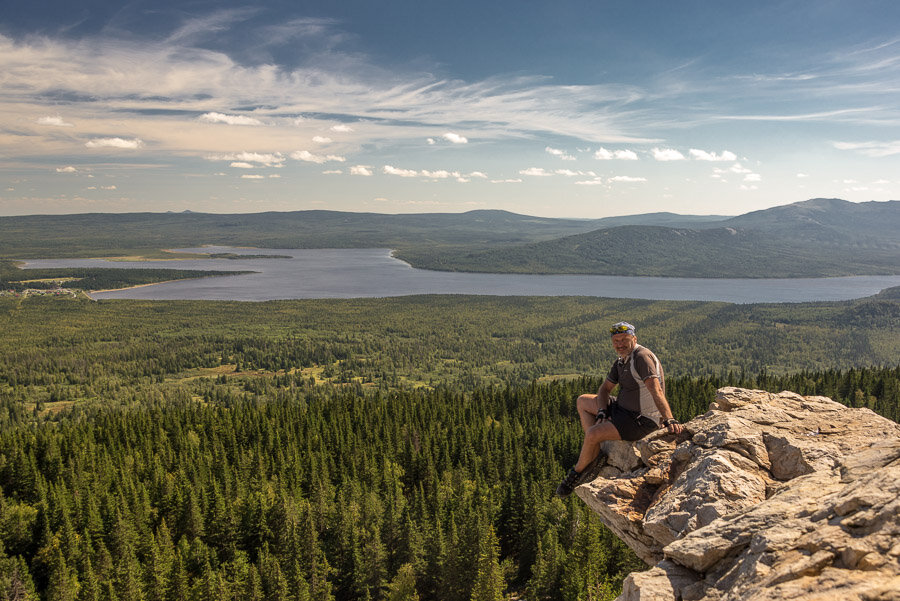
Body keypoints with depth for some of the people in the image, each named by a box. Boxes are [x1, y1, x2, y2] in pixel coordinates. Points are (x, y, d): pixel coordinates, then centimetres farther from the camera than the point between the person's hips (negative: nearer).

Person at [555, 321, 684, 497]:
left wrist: (669, 420, -39)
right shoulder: (621, 361, 9)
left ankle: (577, 472, 3)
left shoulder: (642, 356, -21)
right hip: (623, 408, 10)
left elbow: (656, 390, -31)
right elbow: (604, 389, 13)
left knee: (592, 433, -22)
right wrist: (602, 413, -5)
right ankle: (594, 451, 7)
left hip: (642, 420, -10)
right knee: (582, 401, 13)